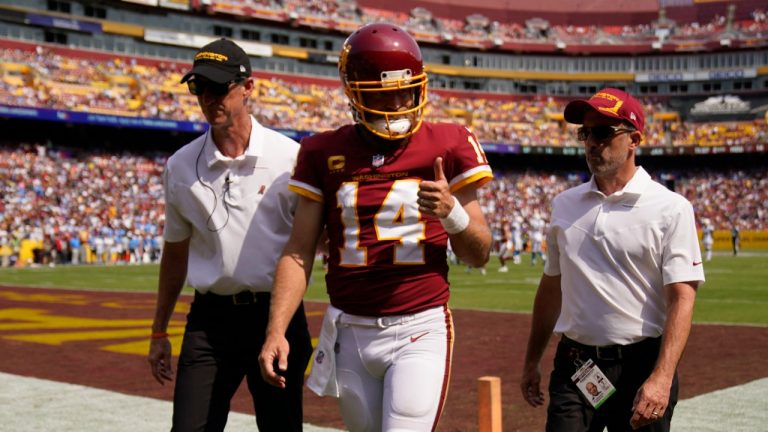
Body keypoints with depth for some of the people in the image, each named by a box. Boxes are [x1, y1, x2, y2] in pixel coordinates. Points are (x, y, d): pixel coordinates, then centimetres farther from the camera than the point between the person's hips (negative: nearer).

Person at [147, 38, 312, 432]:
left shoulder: (291, 158, -4)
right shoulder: (180, 166, 4)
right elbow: (175, 254, 14)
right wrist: (159, 332, 17)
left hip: (277, 315, -2)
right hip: (209, 319, 2)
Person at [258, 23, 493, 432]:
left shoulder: (447, 146, -2)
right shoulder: (325, 154, 3)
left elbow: (478, 255, 2)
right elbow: (298, 253, 3)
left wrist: (452, 211, -17)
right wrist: (275, 331, -7)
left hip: (420, 329, -2)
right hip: (349, 332, 3)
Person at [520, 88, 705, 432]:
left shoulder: (671, 209, -6)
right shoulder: (564, 205, 10)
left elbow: (681, 299, -13)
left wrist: (662, 378, -23)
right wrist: (532, 361, 16)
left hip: (641, 366, -3)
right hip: (573, 367, 4)